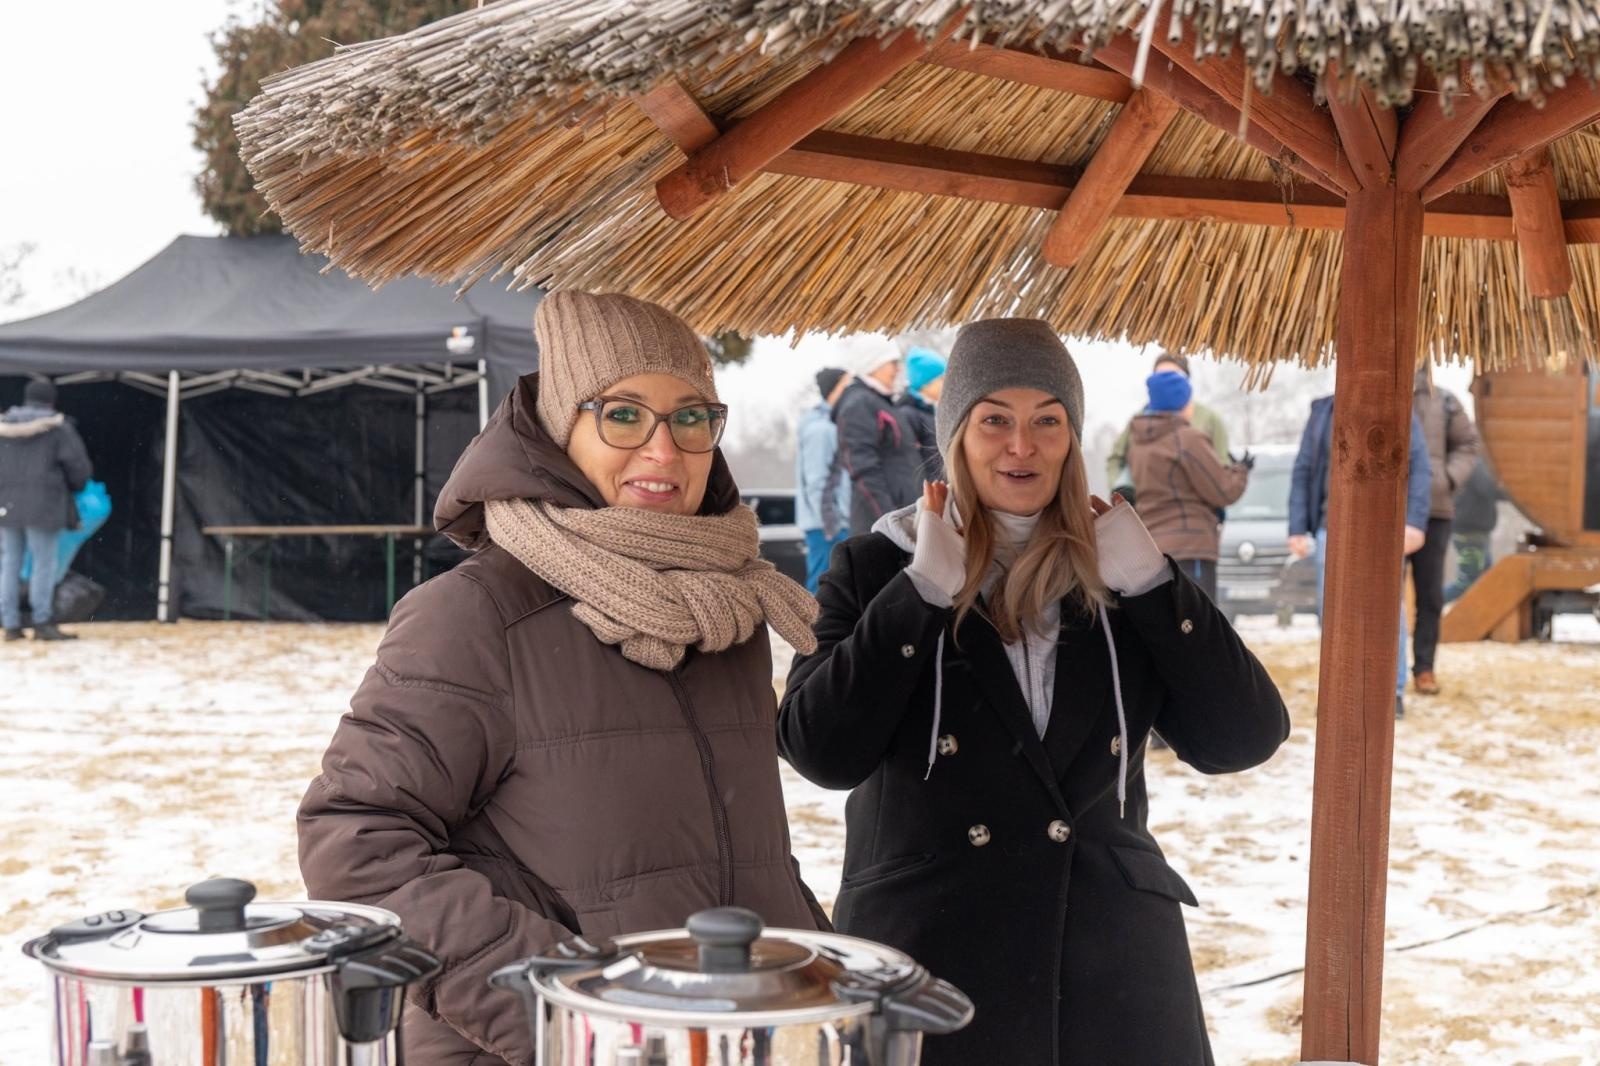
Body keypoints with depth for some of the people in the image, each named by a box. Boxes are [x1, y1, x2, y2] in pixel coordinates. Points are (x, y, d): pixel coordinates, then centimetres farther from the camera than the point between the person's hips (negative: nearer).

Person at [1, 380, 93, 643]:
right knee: (44, 563, 1)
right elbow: (79, 466, -4)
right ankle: (42, 623, -2)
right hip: (43, 505, -4)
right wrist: (74, 488, 17)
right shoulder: (59, 428, -1)